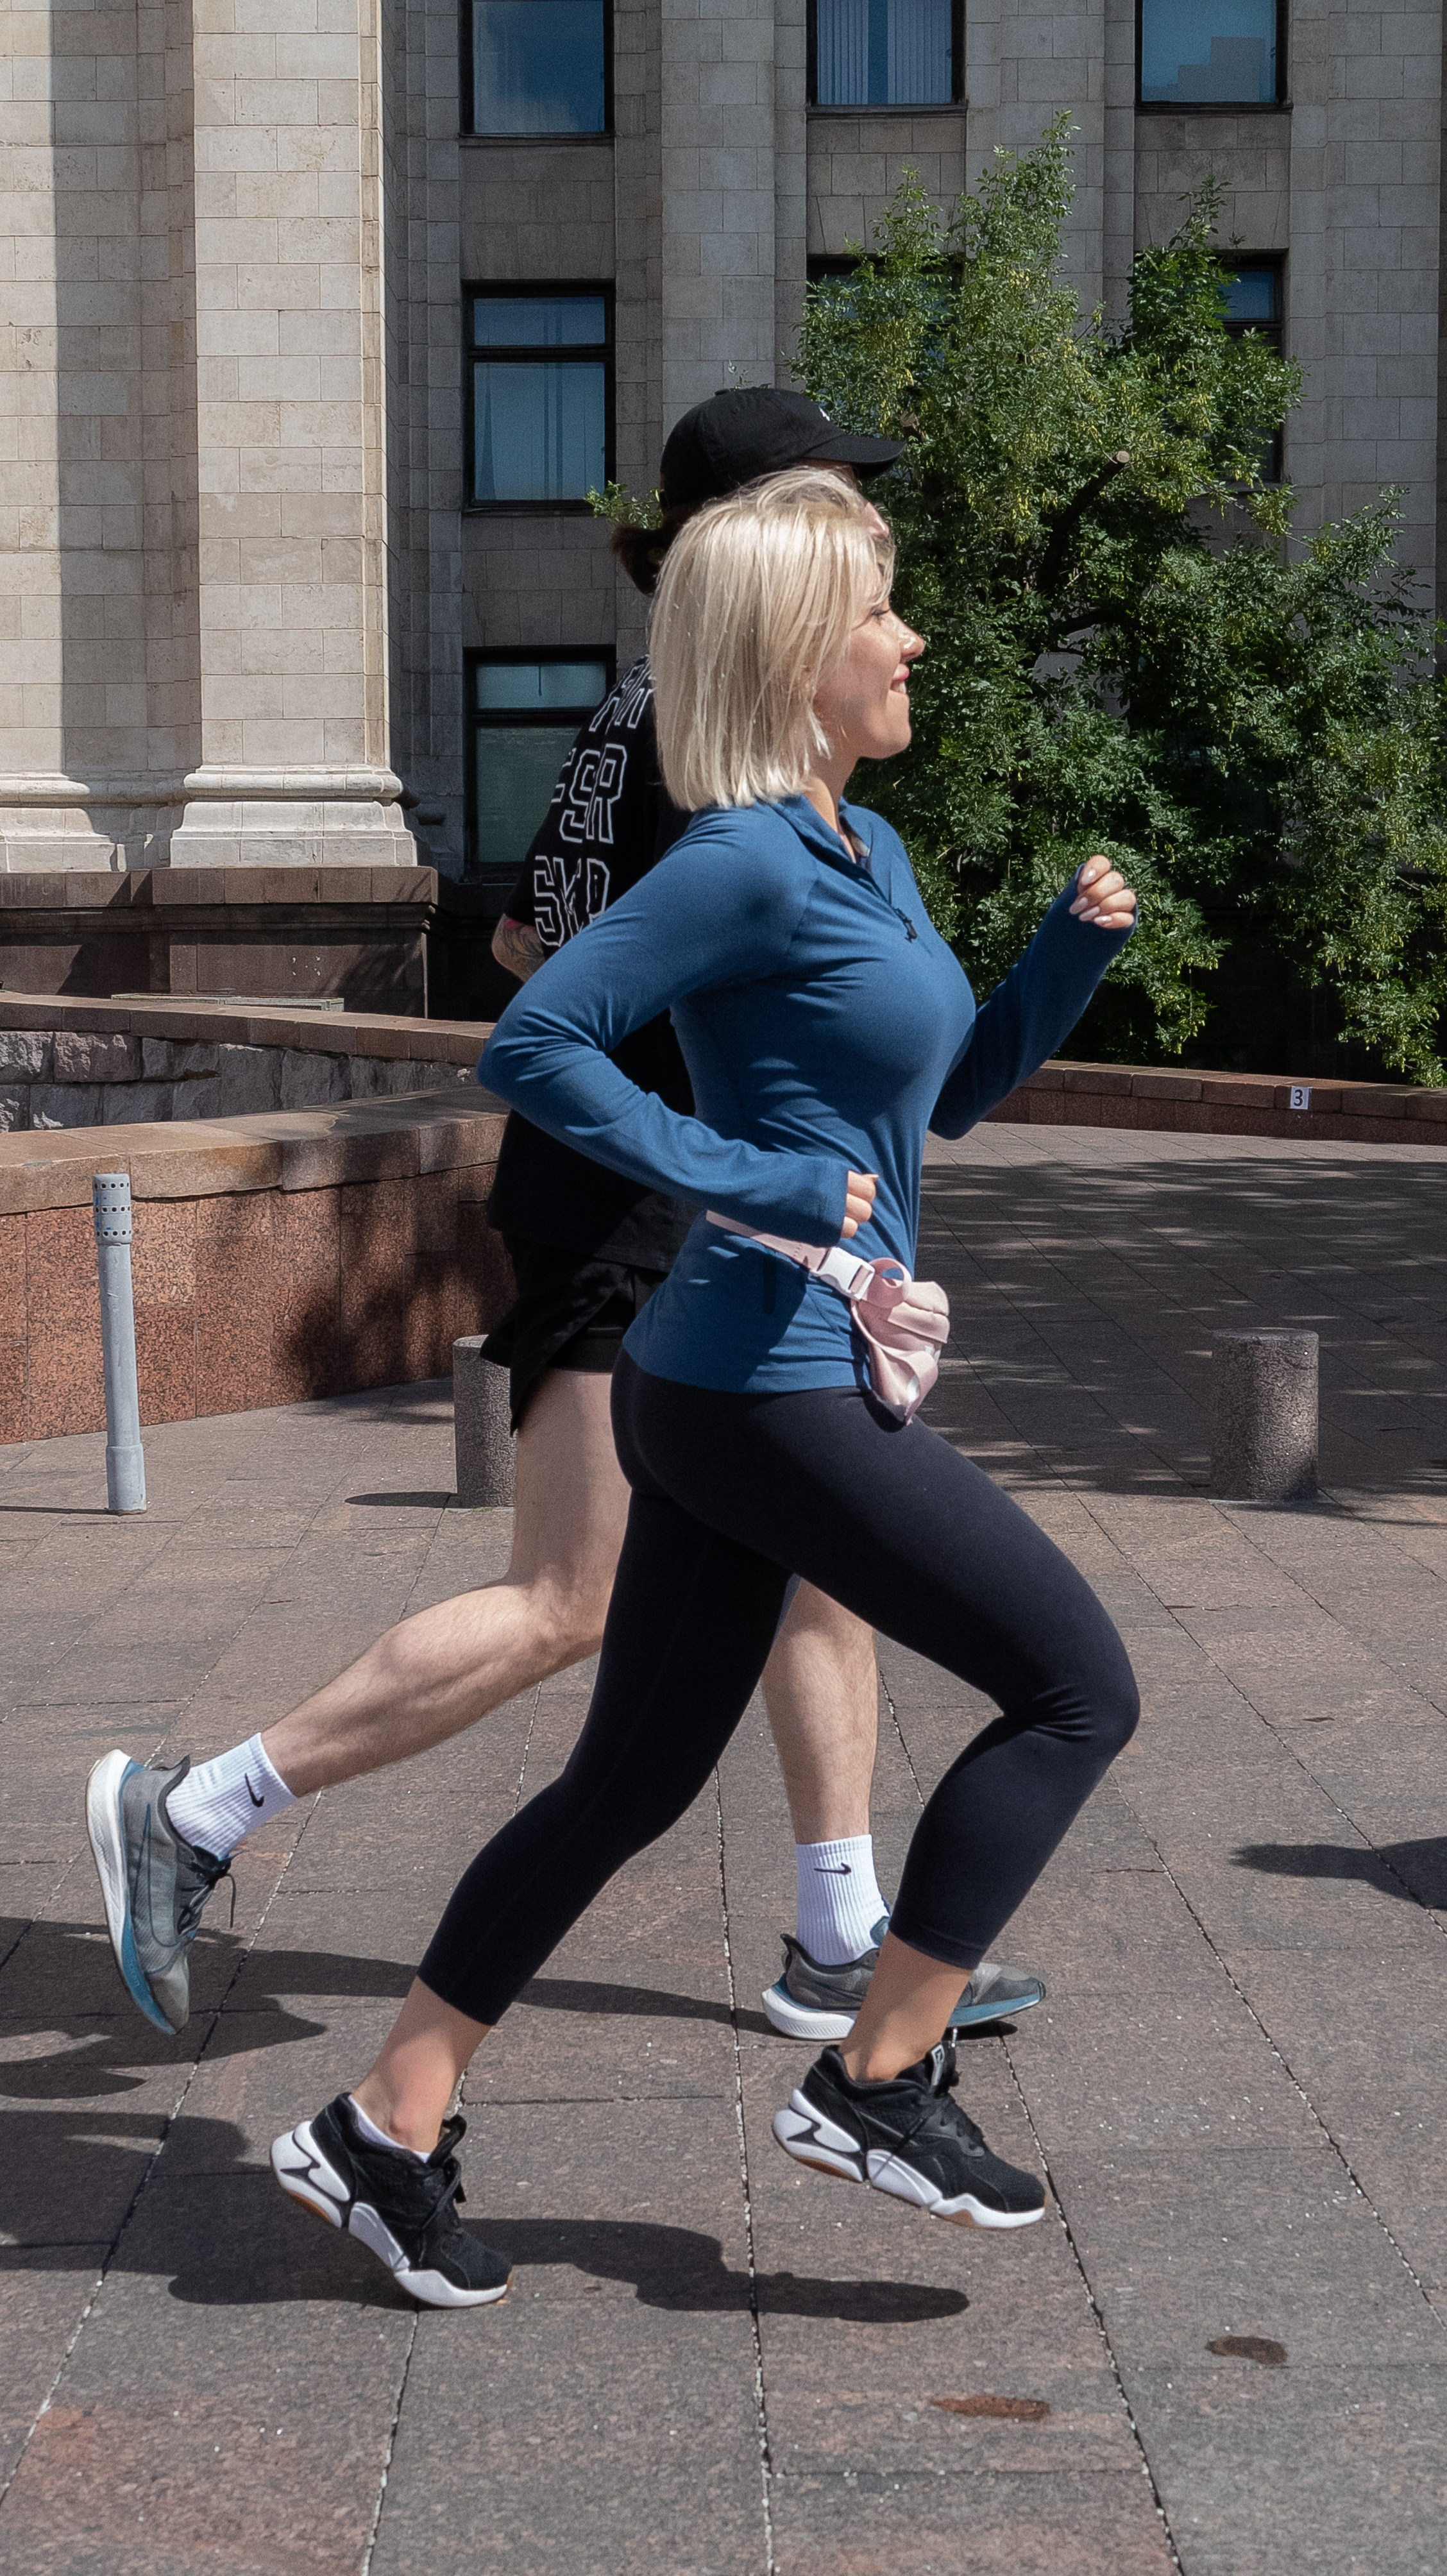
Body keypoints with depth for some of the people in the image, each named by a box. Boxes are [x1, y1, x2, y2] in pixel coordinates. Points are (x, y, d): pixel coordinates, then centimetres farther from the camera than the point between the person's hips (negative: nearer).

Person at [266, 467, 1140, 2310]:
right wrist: (741, 1179, -19)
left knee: (631, 1781, 14)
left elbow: (955, 1085, 24)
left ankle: (385, 2133, 21)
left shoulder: (864, 852, 15)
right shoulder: (748, 862, -14)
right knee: (1077, 1689, 0)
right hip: (773, 1386, -9)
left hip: (724, 1393, 9)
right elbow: (531, 1044, -19)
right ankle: (879, 2085, 6)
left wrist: (1077, 941, 9)